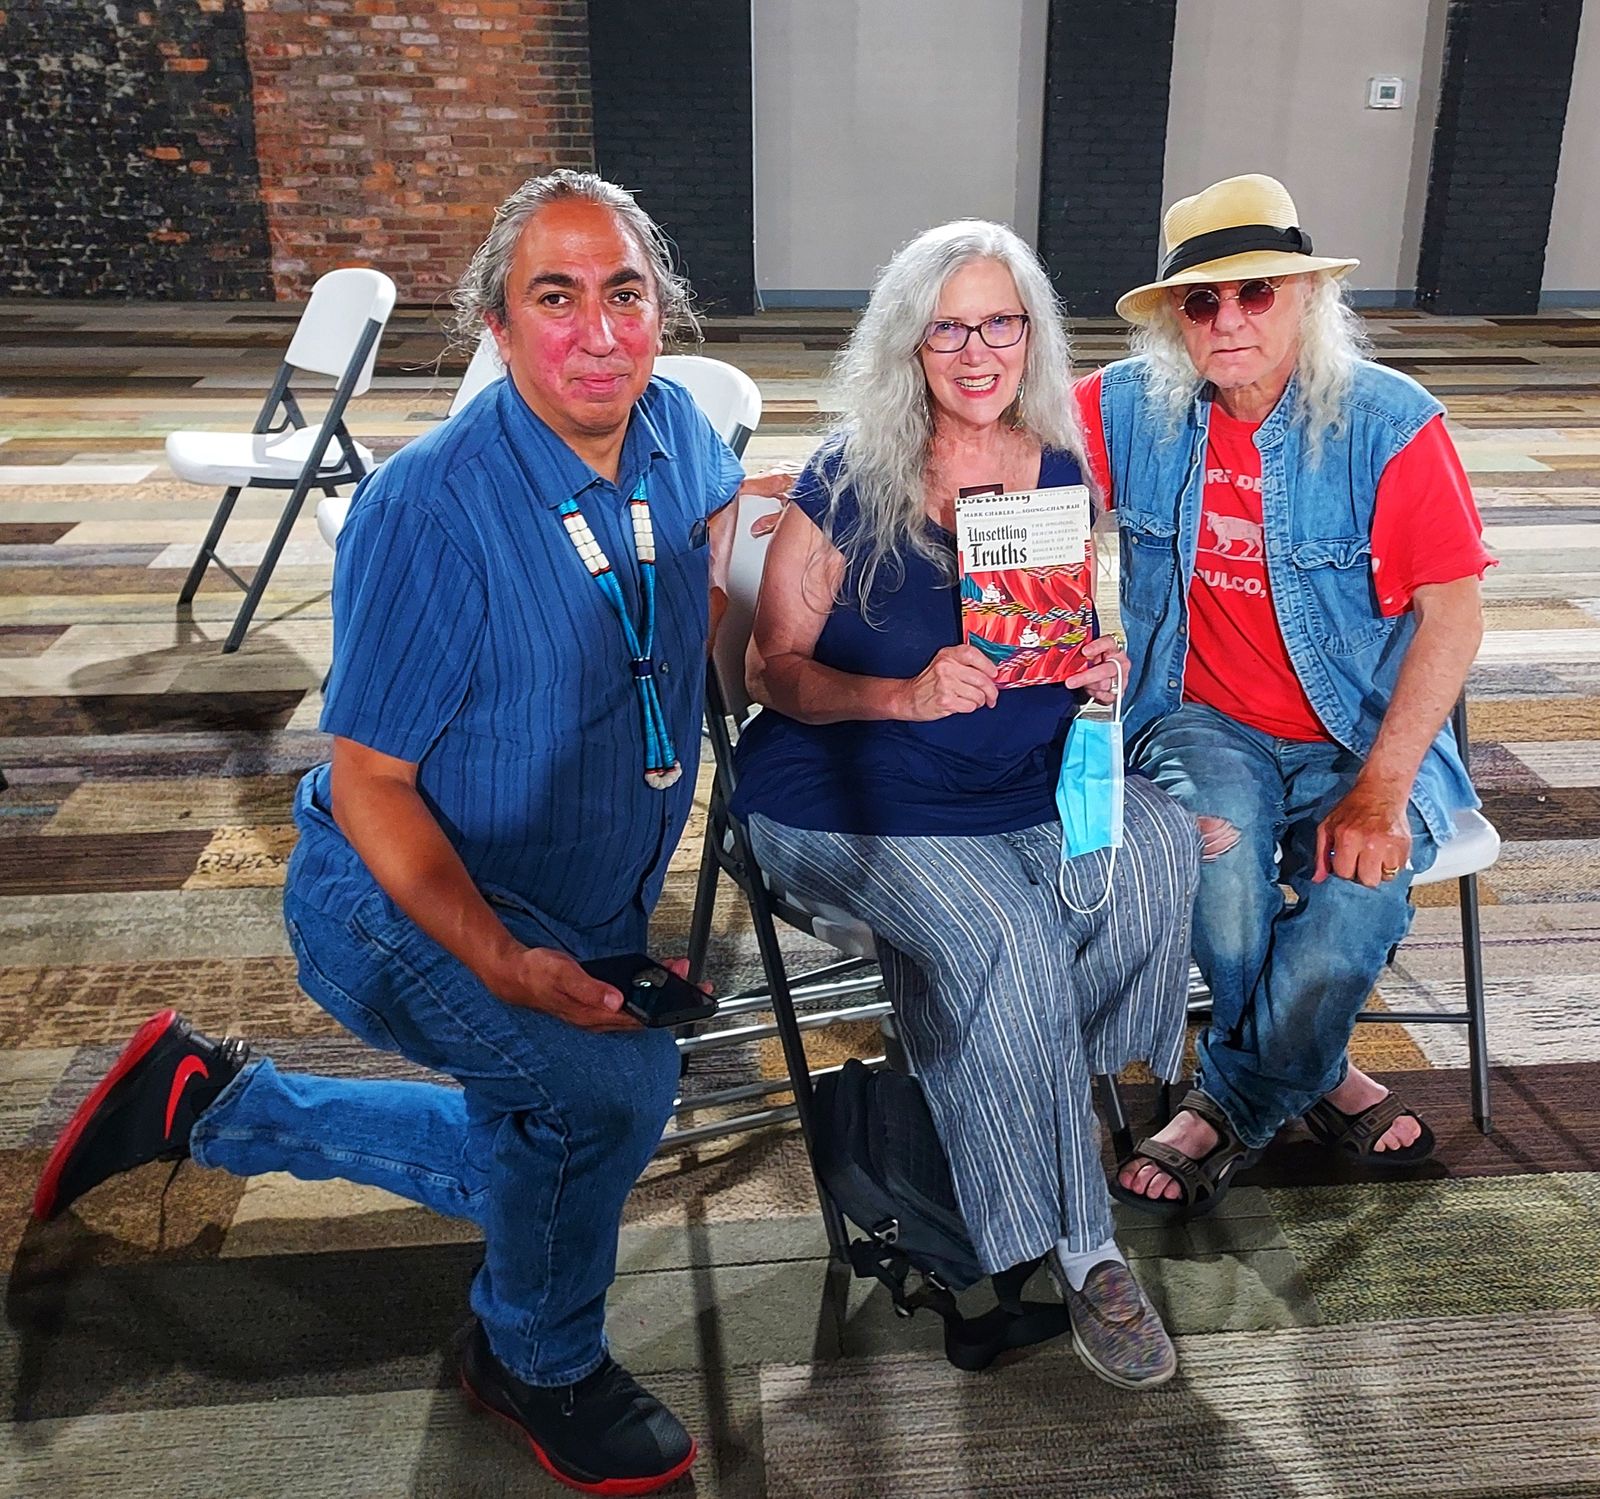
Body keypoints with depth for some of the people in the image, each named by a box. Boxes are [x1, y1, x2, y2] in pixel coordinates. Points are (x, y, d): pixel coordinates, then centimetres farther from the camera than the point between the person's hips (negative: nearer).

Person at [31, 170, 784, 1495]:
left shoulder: (679, 429, -9)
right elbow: (367, 784, -24)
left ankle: (214, 1100, 35)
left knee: (537, 1167, 24)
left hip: (582, 920, 8)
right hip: (395, 902, -7)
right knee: (614, 1080, -32)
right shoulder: (429, 507, -27)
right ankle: (544, 1361, 2)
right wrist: (502, 963, -36)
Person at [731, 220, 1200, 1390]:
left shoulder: (1059, 475, 5)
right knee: (1003, 934, -29)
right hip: (854, 797, -4)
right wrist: (909, 694, -23)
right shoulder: (850, 482, -8)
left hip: (1030, 776, 5)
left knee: (1158, 849, -23)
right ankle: (1077, 1249, -10)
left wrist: (1101, 670, -8)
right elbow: (774, 667, -8)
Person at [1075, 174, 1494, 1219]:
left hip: (1364, 732, -1)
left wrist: (1379, 793, -21)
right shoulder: (1134, 407, -1)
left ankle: (1231, 1106, 2)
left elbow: (1453, 613, -11)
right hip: (1203, 718, 1)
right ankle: (1317, 1077, 0)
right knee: (1219, 846, -31)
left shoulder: (1390, 421, -9)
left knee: (1359, 891, -29)